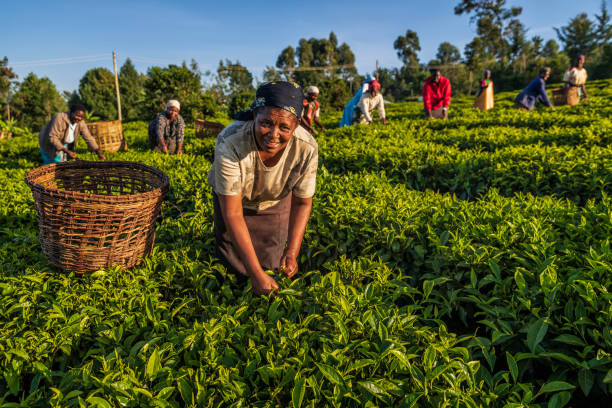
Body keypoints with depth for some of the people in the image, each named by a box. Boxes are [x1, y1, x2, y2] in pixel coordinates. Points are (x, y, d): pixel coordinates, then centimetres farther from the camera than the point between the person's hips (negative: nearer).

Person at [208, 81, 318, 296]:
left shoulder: (307, 148, -34)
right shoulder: (229, 144, -41)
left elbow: (302, 203, -17)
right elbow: (232, 214, -35)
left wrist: (292, 252, -27)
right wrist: (255, 273, -35)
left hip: (276, 201, 2)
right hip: (234, 198, -1)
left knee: (271, 264, 13)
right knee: (236, 267, 11)